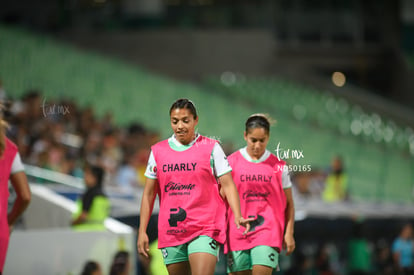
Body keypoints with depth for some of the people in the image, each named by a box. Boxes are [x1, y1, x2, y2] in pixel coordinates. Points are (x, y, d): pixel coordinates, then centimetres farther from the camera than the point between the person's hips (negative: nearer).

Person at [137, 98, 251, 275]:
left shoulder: (211, 148, 2)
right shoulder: (158, 151, 10)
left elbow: (228, 185, -1)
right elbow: (148, 194, 13)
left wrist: (237, 216, -16)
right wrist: (142, 231, 7)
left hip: (205, 229, -4)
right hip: (170, 232, 4)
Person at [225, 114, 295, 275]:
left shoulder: (278, 166, 5)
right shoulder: (231, 163, 5)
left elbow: (288, 203, 10)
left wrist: (289, 233, 3)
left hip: (267, 231, -1)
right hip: (237, 233, 1)